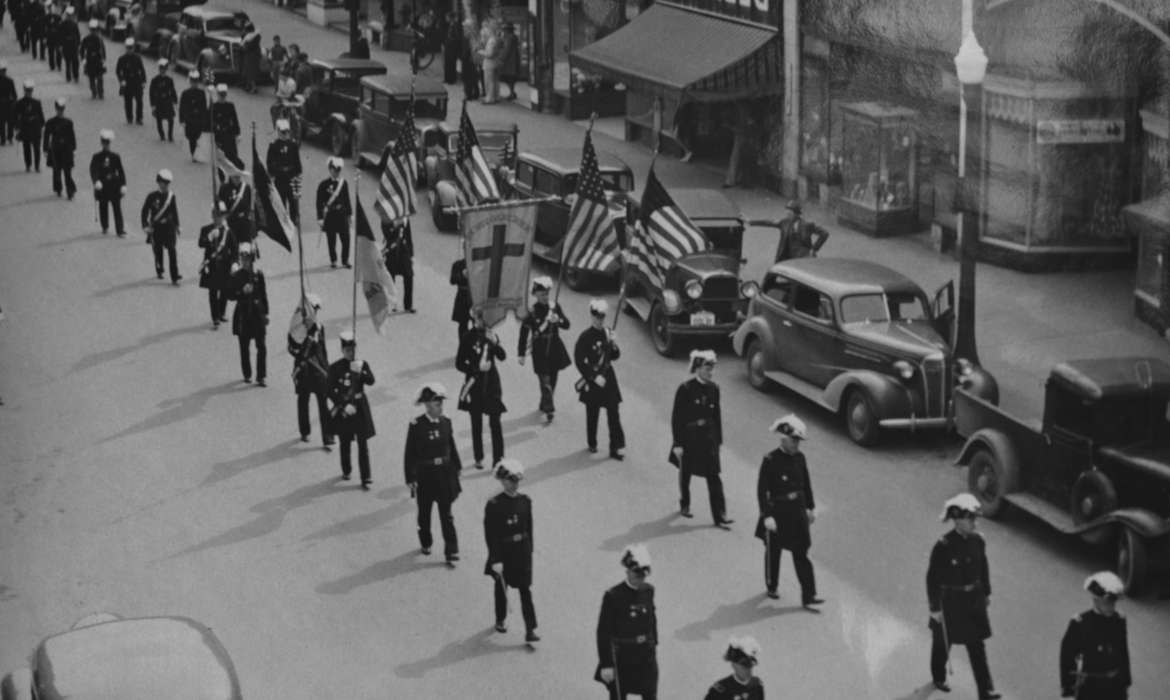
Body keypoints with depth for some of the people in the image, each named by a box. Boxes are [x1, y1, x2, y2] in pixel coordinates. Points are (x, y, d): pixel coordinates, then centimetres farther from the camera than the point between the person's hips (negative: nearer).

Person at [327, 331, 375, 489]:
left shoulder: (362, 364, -1)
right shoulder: (335, 368, -7)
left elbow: (371, 381, -17)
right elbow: (331, 392, -9)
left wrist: (360, 372, -34)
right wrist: (344, 405, -16)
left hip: (360, 409, 1)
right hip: (343, 409, -1)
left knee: (363, 445, -2)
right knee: (345, 443, 13)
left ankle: (365, 478, -2)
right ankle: (346, 471, 34)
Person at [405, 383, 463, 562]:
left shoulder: (446, 422, -2)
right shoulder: (416, 426, -13)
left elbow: (452, 447, 8)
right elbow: (409, 454, -10)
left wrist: (456, 467, 10)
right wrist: (410, 478, -11)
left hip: (445, 474, 2)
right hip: (425, 475, -2)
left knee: (446, 514, 2)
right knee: (424, 513, 15)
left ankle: (451, 551, 2)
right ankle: (426, 543, 35)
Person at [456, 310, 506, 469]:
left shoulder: (491, 335, 1)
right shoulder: (468, 338, -8)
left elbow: (502, 356, -7)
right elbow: (459, 364, -6)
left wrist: (495, 342, -22)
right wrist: (477, 368, -16)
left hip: (491, 382, 2)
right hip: (475, 383, -2)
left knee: (495, 422, -3)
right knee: (476, 423, 8)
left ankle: (498, 458, 0)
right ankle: (479, 459, 20)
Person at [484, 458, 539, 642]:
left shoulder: (525, 501, -4)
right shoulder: (494, 505, -15)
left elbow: (529, 528, 6)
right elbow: (490, 535, -14)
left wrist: (529, 549, 8)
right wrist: (495, 560, -16)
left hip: (522, 551, 2)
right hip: (502, 552, -2)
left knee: (526, 591, -1)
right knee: (501, 587, 16)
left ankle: (530, 630, -1)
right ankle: (501, 620, 39)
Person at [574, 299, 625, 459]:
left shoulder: (608, 333, 3)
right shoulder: (585, 337, -13)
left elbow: (615, 356, 9)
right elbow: (579, 361, -14)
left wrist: (614, 345, -12)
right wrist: (594, 377, -16)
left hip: (608, 379, 4)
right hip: (592, 380, -4)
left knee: (613, 414, -1)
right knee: (592, 414, 10)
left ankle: (615, 447, 2)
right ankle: (592, 444, 27)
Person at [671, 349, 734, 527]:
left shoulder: (714, 389, 0)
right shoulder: (685, 389, -14)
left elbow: (717, 415, 7)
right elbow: (676, 417, -11)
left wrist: (718, 439, 8)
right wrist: (677, 443, -12)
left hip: (708, 437, 3)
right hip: (688, 437, -3)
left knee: (713, 476, -3)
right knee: (685, 472, 15)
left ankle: (720, 515, -3)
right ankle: (685, 505, 37)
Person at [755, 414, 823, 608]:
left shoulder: (799, 457, 0)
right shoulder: (770, 461, -17)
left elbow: (806, 483, 12)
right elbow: (762, 490, -18)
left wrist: (811, 507, 15)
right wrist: (767, 516, -22)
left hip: (797, 512, 4)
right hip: (777, 513, -4)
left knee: (801, 554, 1)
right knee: (773, 551, 15)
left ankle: (808, 596, -1)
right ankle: (771, 587, 35)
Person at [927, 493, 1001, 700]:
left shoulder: (977, 541, -7)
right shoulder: (943, 546, -23)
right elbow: (932, 578, -17)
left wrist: (986, 593, 14)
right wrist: (934, 608, -14)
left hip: (973, 600, 4)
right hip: (950, 602, -4)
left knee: (977, 645, 3)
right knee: (943, 641, 18)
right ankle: (939, 677, 43)